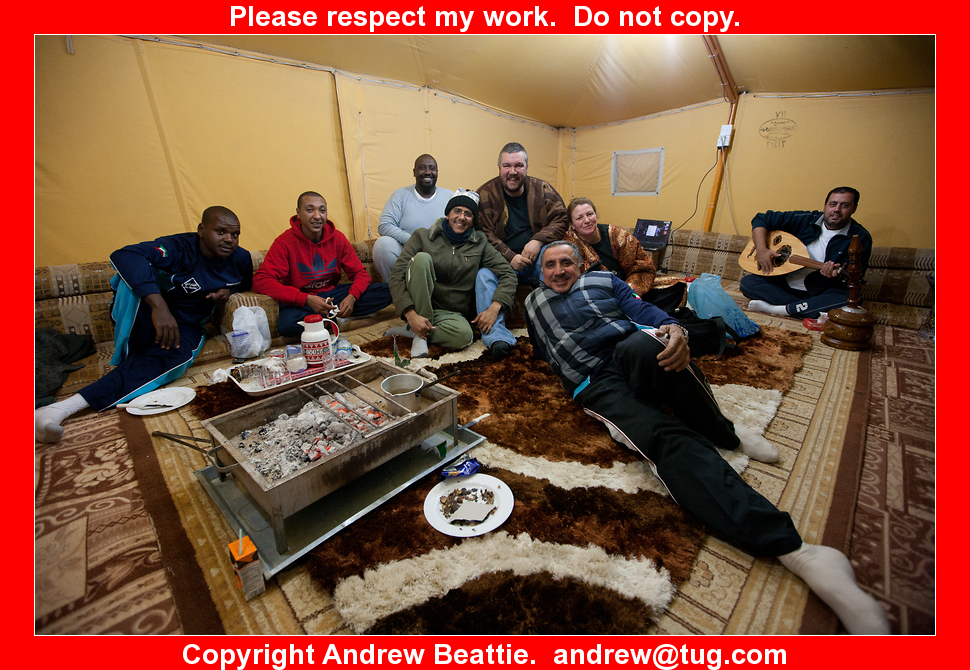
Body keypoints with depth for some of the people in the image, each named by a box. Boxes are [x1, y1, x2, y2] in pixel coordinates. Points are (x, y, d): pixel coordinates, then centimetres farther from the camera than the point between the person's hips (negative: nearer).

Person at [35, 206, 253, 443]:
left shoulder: (241, 259, -4)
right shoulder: (180, 248, -19)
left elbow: (246, 282, 20)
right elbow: (124, 255, -37)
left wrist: (229, 289, -6)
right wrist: (158, 304, -51)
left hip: (186, 324, 2)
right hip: (148, 315, -2)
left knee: (176, 355, -34)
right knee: (136, 270, -32)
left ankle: (67, 406, -35)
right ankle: (130, 356, -25)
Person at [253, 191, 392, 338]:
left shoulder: (337, 238, -2)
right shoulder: (285, 242, -12)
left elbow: (360, 272, 0)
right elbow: (260, 280, -19)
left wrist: (352, 297, -23)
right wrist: (307, 299, -29)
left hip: (332, 293, 3)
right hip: (301, 302, -2)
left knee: (386, 290, -15)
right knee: (286, 325, -39)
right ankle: (334, 317, -11)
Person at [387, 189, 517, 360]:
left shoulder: (479, 244, 8)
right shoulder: (423, 236, 2)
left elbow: (508, 273, 1)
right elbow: (397, 277, -6)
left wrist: (494, 308, -18)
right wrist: (411, 314, -23)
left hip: (452, 314, 0)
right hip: (420, 308, 1)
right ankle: (419, 332, -19)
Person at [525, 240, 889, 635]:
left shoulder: (603, 281, 24)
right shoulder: (534, 303, 28)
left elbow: (641, 309, 9)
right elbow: (541, 351, 27)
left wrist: (672, 328, -12)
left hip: (632, 354, 1)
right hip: (596, 385, 0)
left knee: (639, 345, -36)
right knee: (666, 437, -28)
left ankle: (723, 432, -12)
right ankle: (790, 548, -32)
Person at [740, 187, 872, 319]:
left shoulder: (860, 238, -2)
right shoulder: (805, 220, 1)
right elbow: (761, 219, 1)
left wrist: (837, 275, -34)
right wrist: (762, 249, -15)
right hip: (787, 283, 2)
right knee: (747, 282, -22)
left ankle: (780, 309, -30)